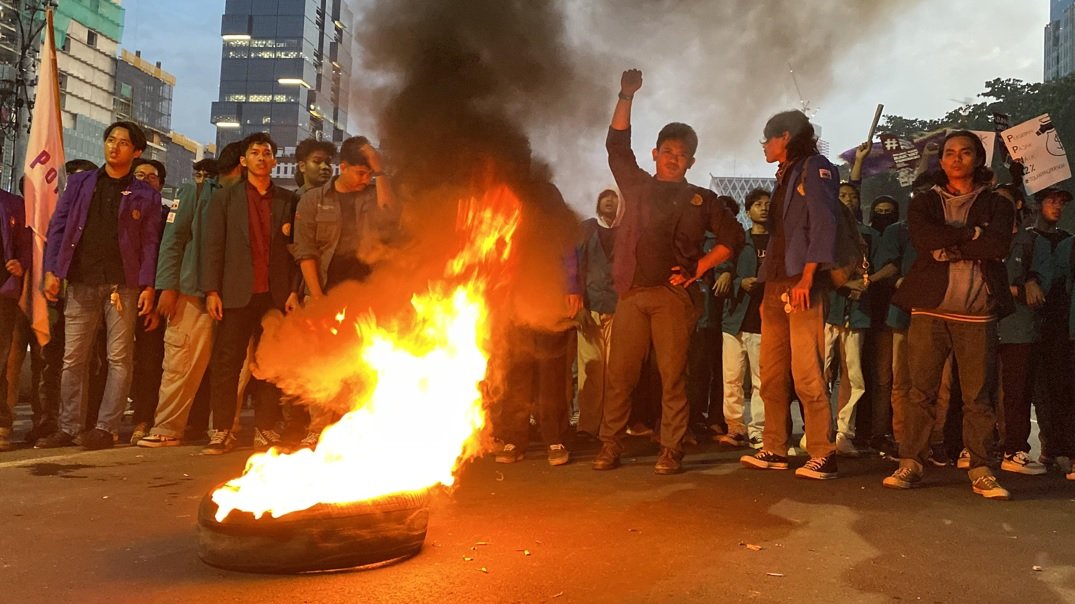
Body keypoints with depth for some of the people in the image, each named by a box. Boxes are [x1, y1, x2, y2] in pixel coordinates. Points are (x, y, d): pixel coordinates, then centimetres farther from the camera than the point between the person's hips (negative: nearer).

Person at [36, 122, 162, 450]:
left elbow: (150, 243, 2)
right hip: (81, 283, 2)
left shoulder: (146, 195, 8)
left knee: (120, 359, -2)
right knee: (73, 359, 4)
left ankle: (106, 428, 4)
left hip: (123, 285, -2)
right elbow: (58, 226, 10)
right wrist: (51, 270, -1)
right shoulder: (80, 183, 14)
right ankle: (67, 428, 11)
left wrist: (147, 286, -8)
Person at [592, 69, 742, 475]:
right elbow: (617, 143, 12)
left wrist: (700, 267, 1)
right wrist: (626, 98, 3)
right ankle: (610, 446, 5)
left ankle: (671, 451, 2)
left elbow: (733, 237, 12)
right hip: (632, 293, 2)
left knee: (673, 375, -4)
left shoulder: (701, 200, 14)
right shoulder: (637, 186, 18)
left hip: (673, 295, -1)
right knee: (620, 373, -1)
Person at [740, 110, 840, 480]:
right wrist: (768, 285, 16)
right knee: (772, 373, 6)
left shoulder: (814, 167, 0)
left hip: (802, 285, -9)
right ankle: (774, 450, 12)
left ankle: (823, 456, -6)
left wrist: (806, 279, -19)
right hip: (776, 284, 9)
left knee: (806, 373, -12)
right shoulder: (785, 176, 25)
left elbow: (823, 225, -12)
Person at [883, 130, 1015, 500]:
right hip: (930, 307, 0)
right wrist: (971, 233, -5)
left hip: (977, 312, 0)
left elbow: (999, 245, -7)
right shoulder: (924, 203, 14)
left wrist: (948, 247, -7)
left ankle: (981, 471, 7)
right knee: (921, 390, -1)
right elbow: (924, 239, -8)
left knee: (979, 395, 0)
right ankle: (910, 464, 3)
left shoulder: (996, 205, 13)